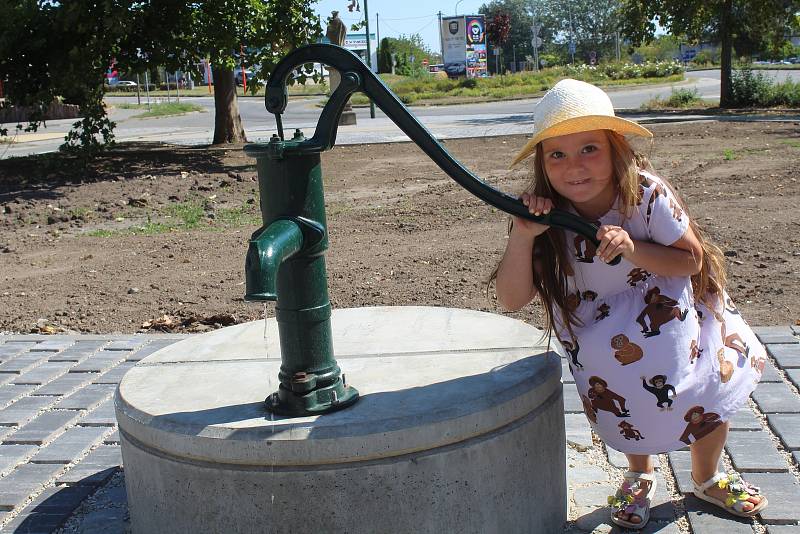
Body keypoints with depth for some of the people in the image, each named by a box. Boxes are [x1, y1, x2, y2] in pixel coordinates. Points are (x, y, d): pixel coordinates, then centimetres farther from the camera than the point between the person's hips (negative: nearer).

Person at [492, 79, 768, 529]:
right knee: (631, 406, 1)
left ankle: (707, 479, 35)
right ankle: (641, 477, 38)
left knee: (712, 393, 2)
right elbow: (512, 300, -27)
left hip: (670, 311, 0)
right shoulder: (546, 218, -27)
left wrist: (632, 249, -41)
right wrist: (522, 237, -43)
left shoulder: (646, 195, -31)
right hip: (603, 333, 1)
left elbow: (692, 259, -23)